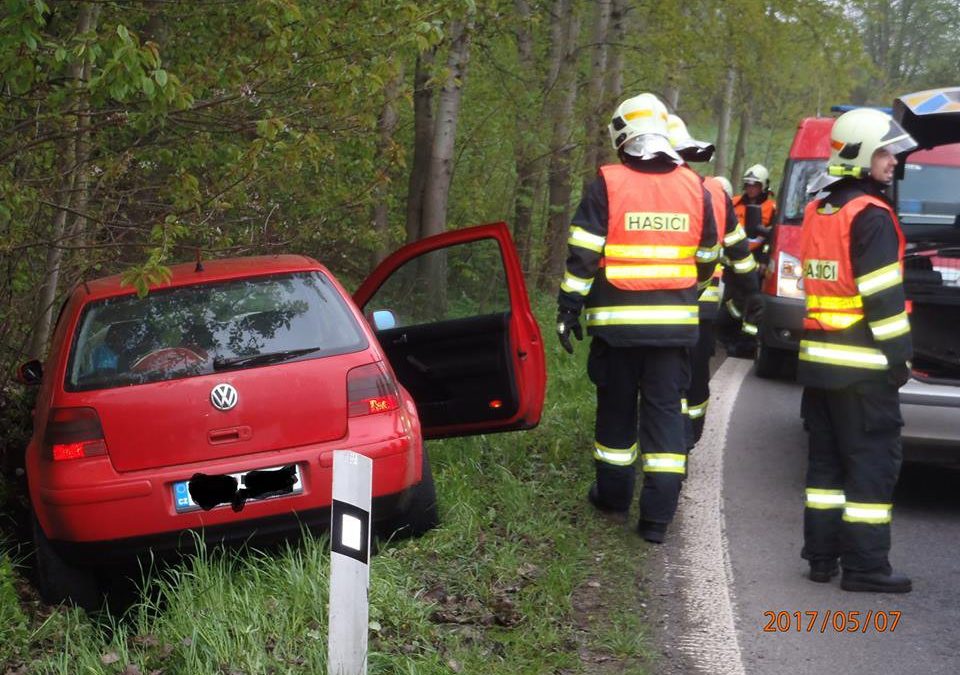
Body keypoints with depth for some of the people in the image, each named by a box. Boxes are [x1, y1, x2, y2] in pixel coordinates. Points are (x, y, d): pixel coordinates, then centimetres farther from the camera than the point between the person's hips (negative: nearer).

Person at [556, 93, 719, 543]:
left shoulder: (607, 185, -6)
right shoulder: (694, 188, 5)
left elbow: (582, 255, -8)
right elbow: (707, 258, 15)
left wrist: (568, 309, -2)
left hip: (617, 320, -2)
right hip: (674, 321, 2)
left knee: (616, 408, 13)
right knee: (665, 410, 3)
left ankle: (613, 496, 26)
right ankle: (657, 516, 0)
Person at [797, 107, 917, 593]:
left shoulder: (817, 211, 14)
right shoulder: (871, 216, -14)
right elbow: (883, 297, -17)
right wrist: (900, 354, -11)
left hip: (818, 357, 8)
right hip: (863, 365, -8)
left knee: (827, 459, 13)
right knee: (872, 462, -2)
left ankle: (821, 555, 17)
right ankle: (864, 566, -1)